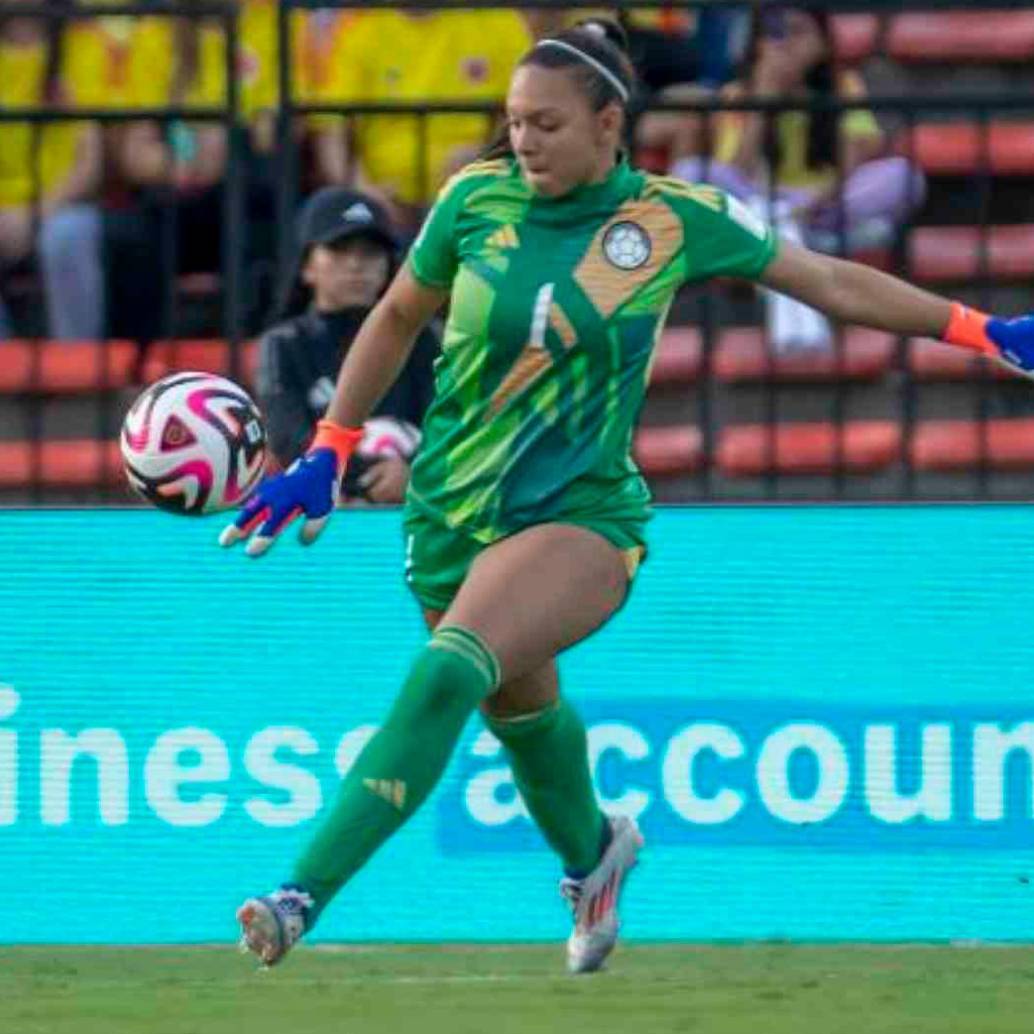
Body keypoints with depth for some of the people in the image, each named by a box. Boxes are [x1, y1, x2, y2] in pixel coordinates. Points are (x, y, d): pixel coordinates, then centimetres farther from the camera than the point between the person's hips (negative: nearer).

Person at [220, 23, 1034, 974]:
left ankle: (305, 896, -33)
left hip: (582, 514, -4)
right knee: (521, 708, 19)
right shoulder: (478, 201, -3)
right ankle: (590, 852, 53)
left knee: (446, 675, -27)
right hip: (453, 509, 4)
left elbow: (832, 283, 5)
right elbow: (397, 319, 13)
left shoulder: (676, 218, -6)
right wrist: (326, 456, 9)